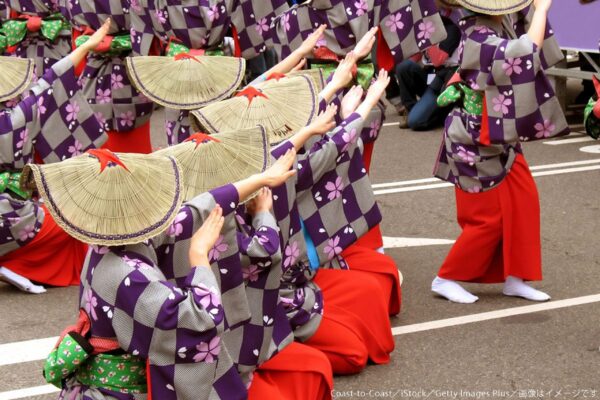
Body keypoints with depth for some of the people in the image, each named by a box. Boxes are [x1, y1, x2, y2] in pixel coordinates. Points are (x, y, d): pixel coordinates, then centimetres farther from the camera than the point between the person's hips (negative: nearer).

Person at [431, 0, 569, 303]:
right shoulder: (478, 37, -28)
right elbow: (526, 53, -33)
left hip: (501, 140, 9)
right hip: (477, 144, -9)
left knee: (523, 203, 10)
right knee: (489, 217, 0)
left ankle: (513, 278, 20)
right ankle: (445, 279, 13)